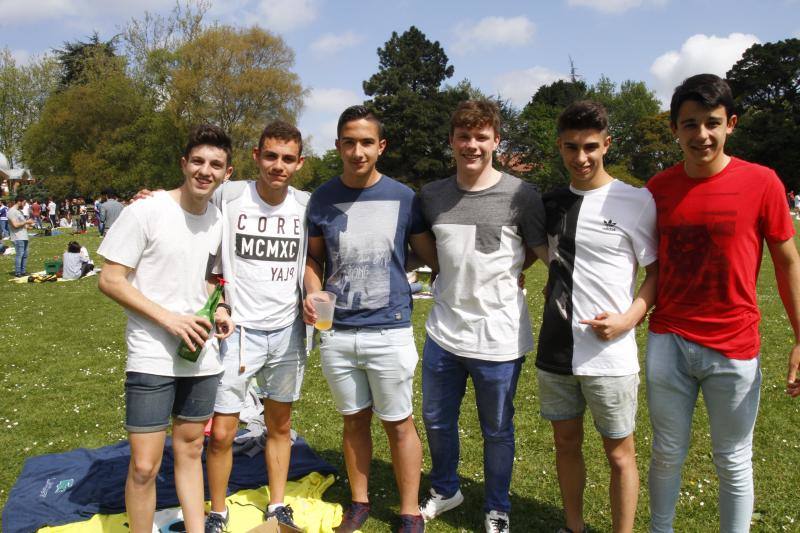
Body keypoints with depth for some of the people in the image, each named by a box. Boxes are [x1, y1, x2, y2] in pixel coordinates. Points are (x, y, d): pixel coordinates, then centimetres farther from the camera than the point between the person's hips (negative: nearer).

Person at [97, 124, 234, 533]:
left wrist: (218, 311, -1)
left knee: (190, 450, 17)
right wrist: (169, 318, -19)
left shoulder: (219, 220, 5)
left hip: (202, 357, 5)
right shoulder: (146, 212, -11)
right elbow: (110, 280, -11)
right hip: (152, 358, -5)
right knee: (144, 466, -1)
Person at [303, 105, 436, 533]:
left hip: (390, 330, -2)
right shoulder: (322, 199, 3)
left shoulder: (403, 197, -3)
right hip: (336, 332, 3)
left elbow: (433, 257, 4)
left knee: (398, 424, 7)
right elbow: (314, 260, 11)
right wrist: (312, 294, -7)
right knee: (354, 419, 16)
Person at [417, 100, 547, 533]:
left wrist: (503, 269, -5)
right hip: (443, 333, 4)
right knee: (436, 420, 20)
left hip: (498, 338, -4)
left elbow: (545, 252, -1)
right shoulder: (432, 196, 3)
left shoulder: (520, 195, -9)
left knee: (497, 431, 13)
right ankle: (445, 490, 46)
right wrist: (461, 278, 8)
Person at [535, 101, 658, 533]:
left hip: (610, 354, -4)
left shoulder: (636, 201, -7)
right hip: (554, 350, 5)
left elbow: (657, 271, -3)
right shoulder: (550, 202, 6)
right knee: (566, 443, 18)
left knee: (619, 453, 9)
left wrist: (629, 319, -16)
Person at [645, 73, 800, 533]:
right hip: (668, 342, 2)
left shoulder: (761, 182, -7)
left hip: (734, 348, -2)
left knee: (734, 462, 12)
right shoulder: (659, 188, 1)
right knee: (667, 454, 14)